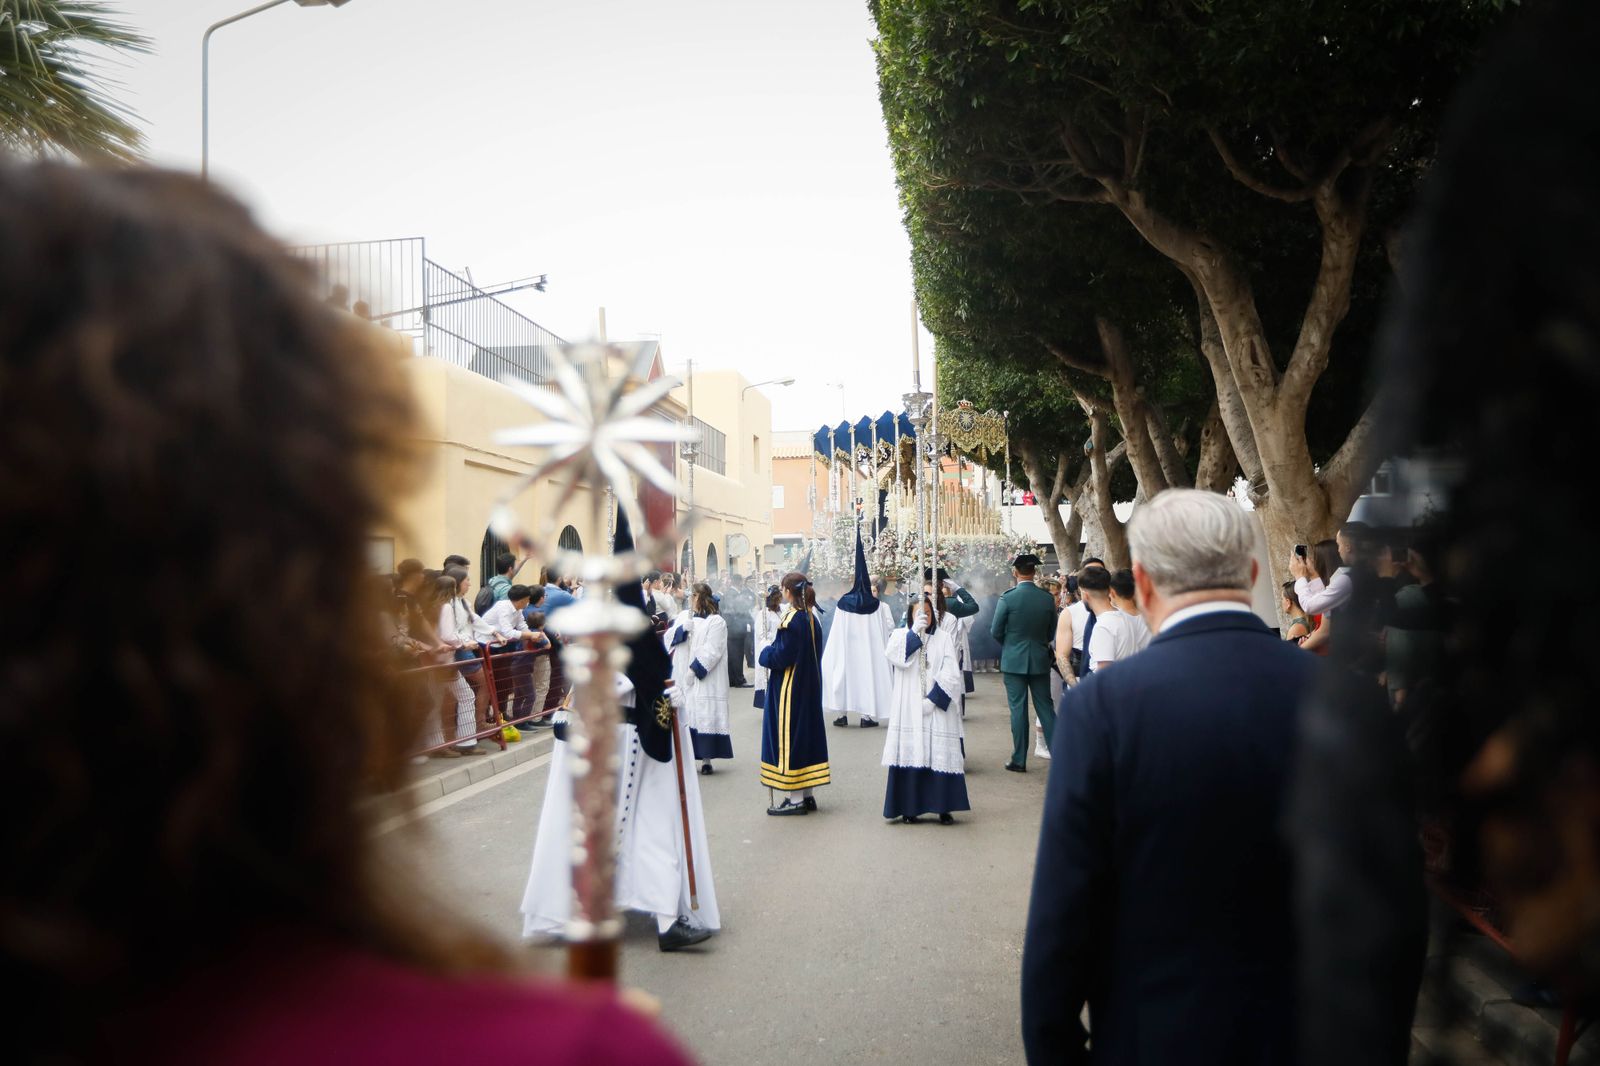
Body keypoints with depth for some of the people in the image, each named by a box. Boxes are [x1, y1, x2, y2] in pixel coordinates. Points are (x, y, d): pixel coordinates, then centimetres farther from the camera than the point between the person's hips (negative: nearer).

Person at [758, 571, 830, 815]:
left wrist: (765, 652, -2)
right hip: (810, 687, 8)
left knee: (789, 736, -2)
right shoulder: (812, 617, 6)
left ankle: (795, 799, 0)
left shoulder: (790, 619, -18)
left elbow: (781, 656, -21)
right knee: (807, 732, 13)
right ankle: (808, 795, 19)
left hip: (789, 689, -8)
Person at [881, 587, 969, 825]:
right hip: (908, 709, 1)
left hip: (937, 707, 0)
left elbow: (951, 673, -3)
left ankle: (944, 807, 3)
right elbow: (893, 656, -14)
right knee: (910, 754, -1)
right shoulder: (901, 635, 8)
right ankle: (909, 807, 6)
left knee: (940, 756, -3)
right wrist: (914, 631, -15)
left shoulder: (943, 638, 5)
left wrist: (933, 698, -12)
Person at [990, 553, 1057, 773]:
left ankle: (1019, 760, 7)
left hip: (1014, 661, -3)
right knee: (1045, 707, 11)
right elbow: (1052, 631, 7)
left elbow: (995, 632, -6)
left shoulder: (1008, 598, -14)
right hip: (1040, 660, 3)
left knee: (1018, 709, 3)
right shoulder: (1047, 599, -3)